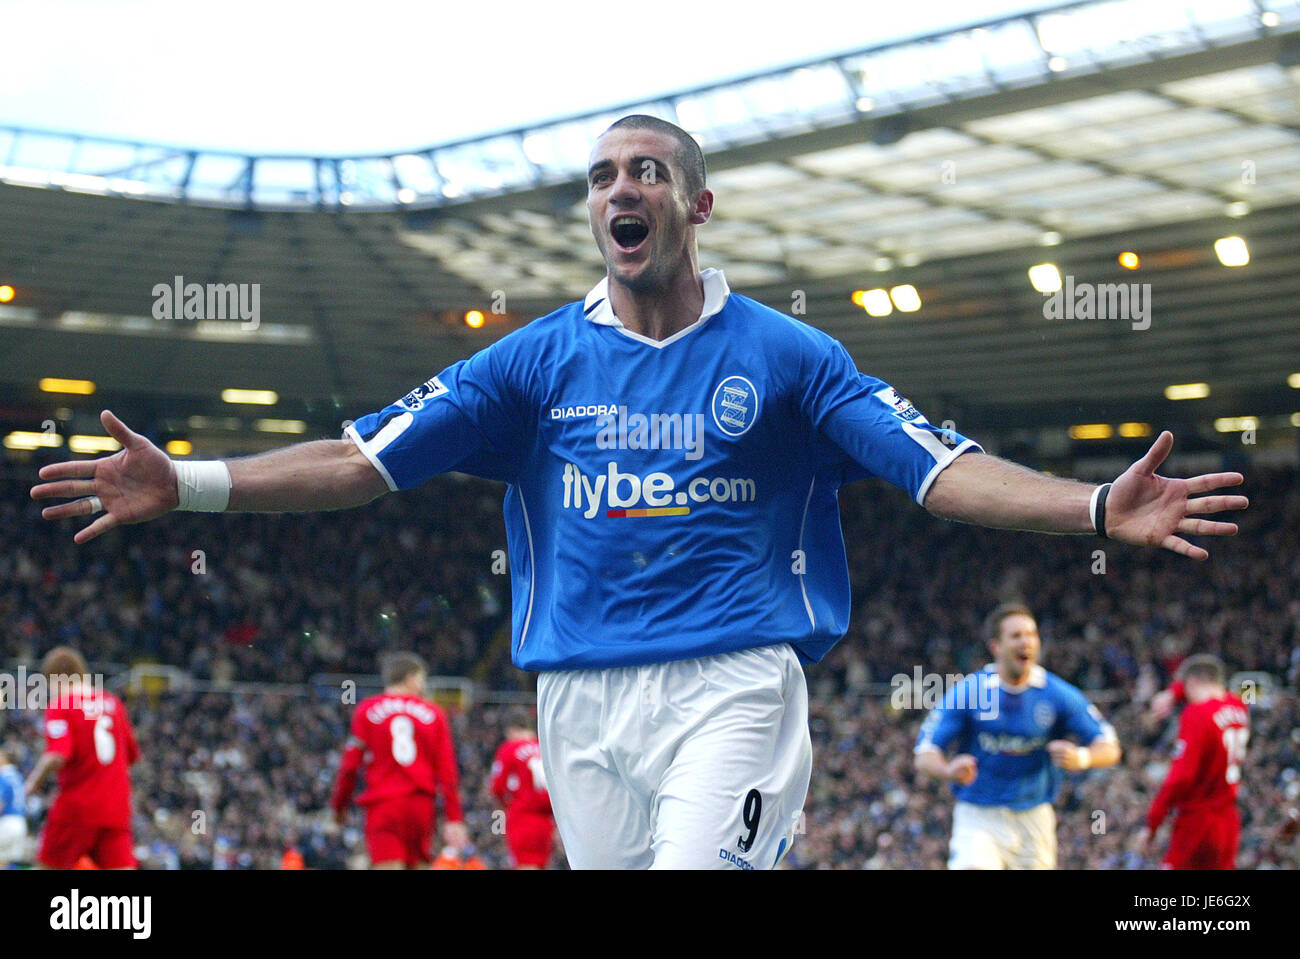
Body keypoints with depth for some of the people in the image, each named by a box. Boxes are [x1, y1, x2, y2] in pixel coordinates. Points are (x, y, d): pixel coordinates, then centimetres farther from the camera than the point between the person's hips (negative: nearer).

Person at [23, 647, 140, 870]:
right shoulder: (113, 703, 12)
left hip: (77, 805, -5)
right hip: (117, 807, 5)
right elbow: (132, 755, 18)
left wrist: (33, 782, -4)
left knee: (49, 866, 10)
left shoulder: (60, 706, -7)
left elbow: (57, 757, -20)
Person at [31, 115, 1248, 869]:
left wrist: (1097, 507, -18)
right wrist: (188, 486, -7)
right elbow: (363, 460, 4)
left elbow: (943, 469, -2)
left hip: (732, 685, -3)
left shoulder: (782, 353, 5)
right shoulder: (539, 358, 10)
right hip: (583, 695, 3)